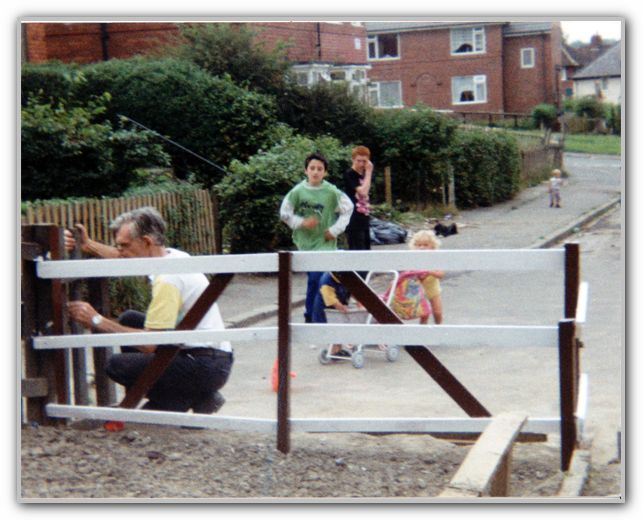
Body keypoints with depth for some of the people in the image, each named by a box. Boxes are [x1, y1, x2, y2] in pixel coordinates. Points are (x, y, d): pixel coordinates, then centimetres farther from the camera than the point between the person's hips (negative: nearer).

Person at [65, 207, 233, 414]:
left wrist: (97, 321, -18)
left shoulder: (167, 280, -21)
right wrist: (88, 245, 22)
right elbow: (126, 260, 29)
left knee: (117, 365, -13)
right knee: (128, 319, 15)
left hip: (207, 367, -10)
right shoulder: (172, 256, 7)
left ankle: (193, 399, 0)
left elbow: (151, 343, -24)